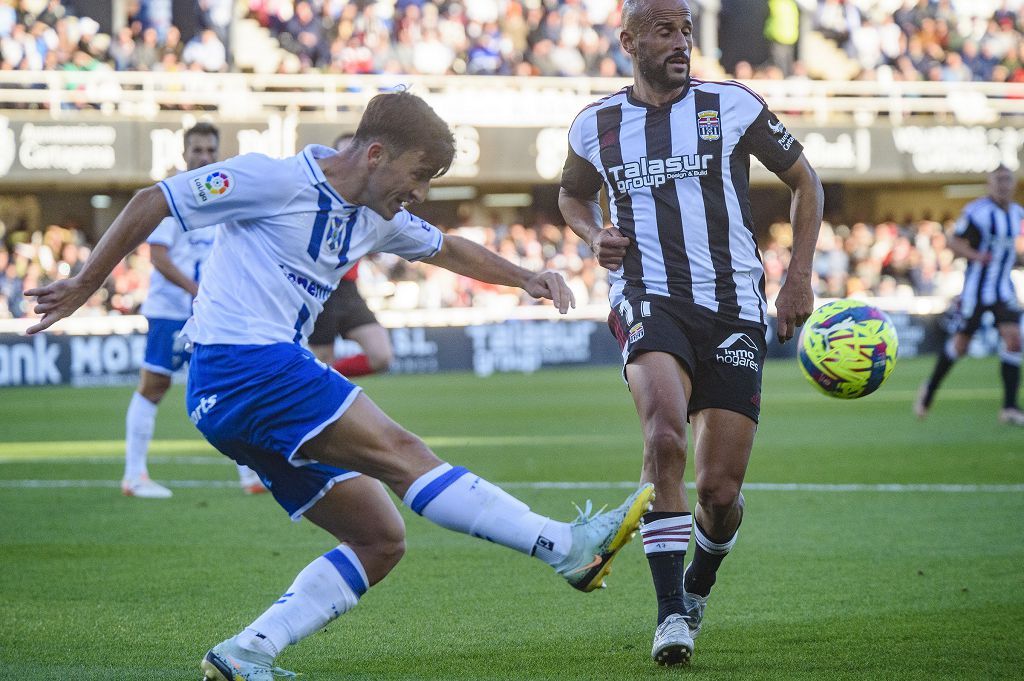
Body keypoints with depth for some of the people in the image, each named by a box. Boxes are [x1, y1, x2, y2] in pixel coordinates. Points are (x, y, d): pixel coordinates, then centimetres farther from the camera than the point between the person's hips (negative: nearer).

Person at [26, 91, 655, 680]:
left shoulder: (376, 217, 16)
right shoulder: (274, 181, -8)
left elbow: (444, 248, 36)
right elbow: (152, 203, -4)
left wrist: (524, 277, 24)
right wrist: (85, 286, -1)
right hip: (239, 364, -10)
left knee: (381, 540, 1)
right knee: (399, 453, -19)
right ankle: (568, 547, -27)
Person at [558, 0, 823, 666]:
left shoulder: (733, 106, 2)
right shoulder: (595, 126, 7)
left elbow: (805, 180, 11)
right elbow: (572, 194, 27)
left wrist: (799, 278, 2)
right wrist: (594, 236, 5)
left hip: (734, 306, 0)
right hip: (649, 300, 0)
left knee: (721, 492, -2)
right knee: (665, 437, -30)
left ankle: (698, 587, 33)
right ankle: (670, 613, -23)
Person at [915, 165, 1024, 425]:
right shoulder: (976, 211, -12)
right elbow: (954, 241, -10)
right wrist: (975, 255, -25)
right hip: (976, 287, -4)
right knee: (959, 344, 4)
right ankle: (930, 389, 30)